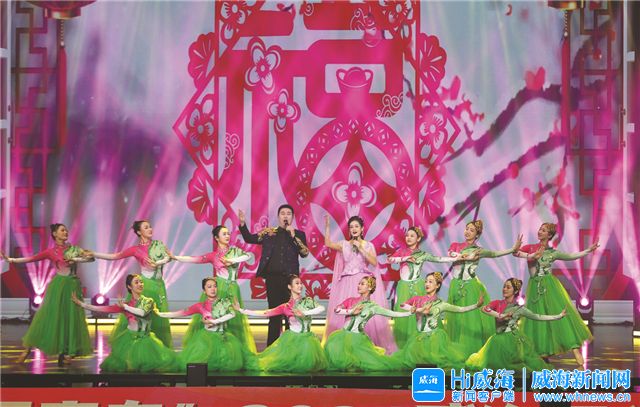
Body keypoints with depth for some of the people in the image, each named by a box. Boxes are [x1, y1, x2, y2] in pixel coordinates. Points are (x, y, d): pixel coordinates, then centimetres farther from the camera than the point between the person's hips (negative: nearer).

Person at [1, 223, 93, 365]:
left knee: (71, 317, 0)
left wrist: (76, 259, -9)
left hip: (73, 286, 3)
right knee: (49, 316, -5)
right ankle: (28, 349, 0)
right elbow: (32, 258, -2)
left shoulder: (74, 249, 11)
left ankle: (66, 352, 5)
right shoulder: (51, 252, 3)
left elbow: (91, 257, 7)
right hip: (58, 285, -3)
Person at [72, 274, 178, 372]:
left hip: (144, 340, 0)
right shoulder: (124, 304, 4)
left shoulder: (148, 301, 2)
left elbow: (142, 312, -19)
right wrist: (80, 303, -3)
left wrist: (124, 307, -9)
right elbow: (104, 309, 1)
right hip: (129, 340, 0)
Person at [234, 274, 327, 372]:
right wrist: (241, 310, -5)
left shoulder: (308, 301, 2)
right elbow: (264, 313, -3)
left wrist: (304, 313, -26)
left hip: (306, 338, 1)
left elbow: (321, 308, -16)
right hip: (292, 338, -1)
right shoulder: (286, 307, -1)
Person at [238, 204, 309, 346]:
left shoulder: (299, 234, 9)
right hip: (272, 277, 1)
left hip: (290, 277, -1)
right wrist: (242, 223, -3)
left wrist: (294, 236, -11)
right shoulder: (269, 233, 12)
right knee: (274, 313, 5)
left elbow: (305, 253, -3)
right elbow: (249, 238, 10)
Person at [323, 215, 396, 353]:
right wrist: (327, 226, -8)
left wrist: (360, 248, -9)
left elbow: (374, 262, -5)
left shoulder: (368, 245, 7)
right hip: (348, 283, 1)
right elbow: (328, 243, -2)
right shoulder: (344, 244, 10)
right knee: (344, 314, -5)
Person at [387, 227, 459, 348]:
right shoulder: (402, 251, 9)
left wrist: (456, 258, -8)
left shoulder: (423, 254, 5)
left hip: (417, 287, -1)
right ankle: (402, 344, 2)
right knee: (402, 314, -3)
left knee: (416, 314, -5)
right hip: (404, 286, 1)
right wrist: (404, 258, -14)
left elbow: (439, 259, -1)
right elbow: (390, 259, -4)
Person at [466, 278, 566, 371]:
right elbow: (485, 309, -15)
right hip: (500, 340, 2)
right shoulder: (497, 303, 3)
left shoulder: (519, 308, 1)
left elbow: (538, 317, 2)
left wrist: (558, 316, -1)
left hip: (513, 340, -2)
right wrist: (500, 316, -22)